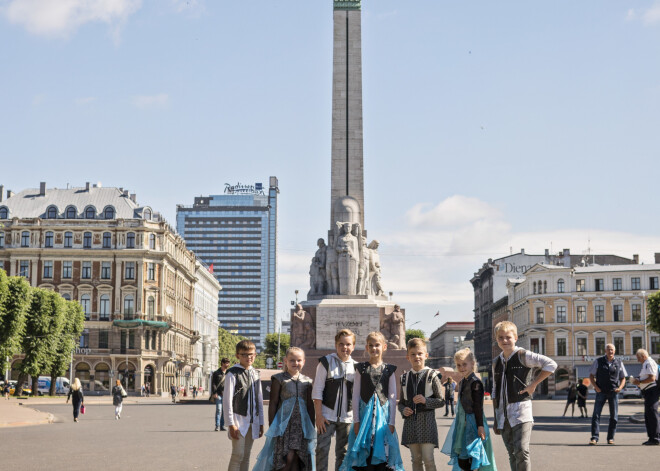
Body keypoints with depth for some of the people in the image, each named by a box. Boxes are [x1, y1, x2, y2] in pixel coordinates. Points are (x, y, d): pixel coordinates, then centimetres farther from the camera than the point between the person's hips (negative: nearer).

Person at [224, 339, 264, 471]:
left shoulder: (255, 374, 13)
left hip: (252, 421, 6)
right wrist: (231, 424, -14)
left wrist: (261, 423, 15)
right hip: (239, 420, -6)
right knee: (238, 455, -10)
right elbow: (227, 400, -10)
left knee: (246, 456, 9)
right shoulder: (233, 374, -7)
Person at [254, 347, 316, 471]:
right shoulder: (279, 379, 1)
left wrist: (312, 428, 12)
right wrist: (271, 426, -3)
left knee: (296, 459, 2)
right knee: (288, 458, -12)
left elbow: (310, 406, 15)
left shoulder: (307, 381, 12)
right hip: (284, 423, -3)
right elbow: (273, 403, 0)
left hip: (301, 424, 3)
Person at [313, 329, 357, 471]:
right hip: (327, 416, -3)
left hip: (347, 417, 3)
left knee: (343, 451, 8)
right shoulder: (326, 362, -2)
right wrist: (319, 415, -9)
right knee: (322, 449, -5)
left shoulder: (356, 367, 6)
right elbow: (317, 390, -4)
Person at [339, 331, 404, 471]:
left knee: (381, 453, -1)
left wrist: (391, 422, -1)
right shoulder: (361, 368, 6)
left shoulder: (389, 370, 6)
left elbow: (392, 398, 5)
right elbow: (356, 395, 4)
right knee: (364, 453, -3)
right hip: (365, 411, 0)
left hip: (383, 413, 0)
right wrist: (356, 420, -3)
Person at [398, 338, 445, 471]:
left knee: (428, 459, -8)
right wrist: (403, 410, -4)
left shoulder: (432, 375, -2)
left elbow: (441, 401, -1)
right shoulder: (405, 377, 10)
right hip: (410, 421, 4)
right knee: (416, 459, 9)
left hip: (426, 421, -4)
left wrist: (426, 401, -17)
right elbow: (401, 402, 17)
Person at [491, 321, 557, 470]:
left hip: (521, 410, -6)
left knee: (521, 450, -16)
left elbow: (551, 364, -11)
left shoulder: (523, 356, -3)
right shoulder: (496, 362, 15)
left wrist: (533, 384, -10)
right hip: (503, 414, 6)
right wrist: (496, 419, 17)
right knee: (512, 454, 7)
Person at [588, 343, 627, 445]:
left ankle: (610, 438, 15)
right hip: (601, 392, -2)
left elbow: (623, 378, 13)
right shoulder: (598, 361, 3)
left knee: (614, 416, 4)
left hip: (614, 392, 2)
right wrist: (596, 387, -9)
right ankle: (594, 438, -12)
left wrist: (620, 388, -5)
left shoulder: (619, 363, 7)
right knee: (596, 415, -10)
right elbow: (591, 375, 5)